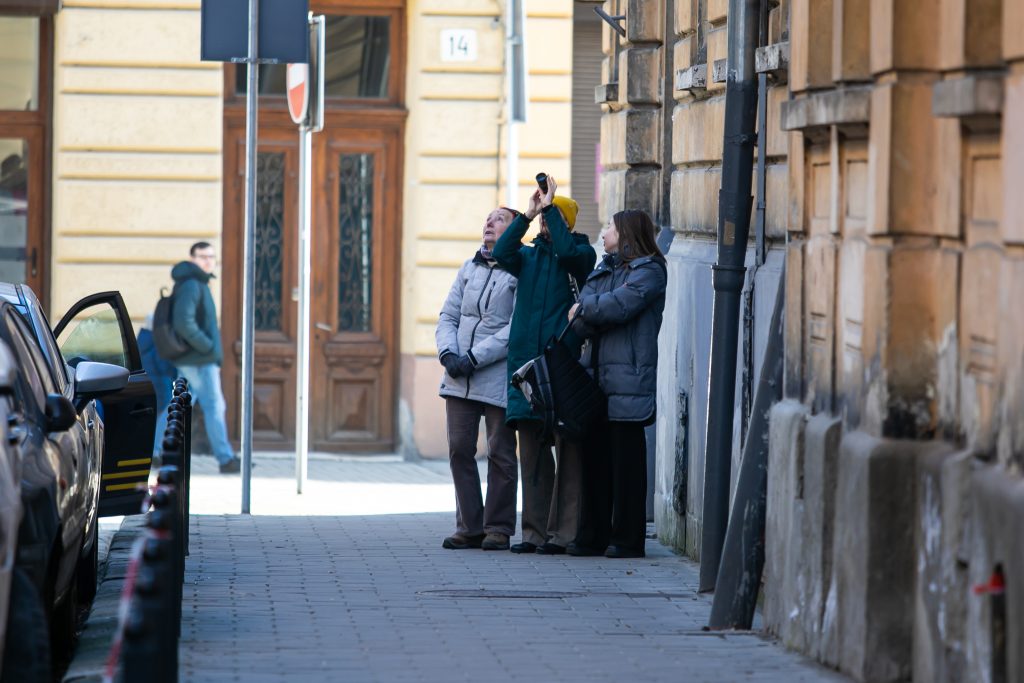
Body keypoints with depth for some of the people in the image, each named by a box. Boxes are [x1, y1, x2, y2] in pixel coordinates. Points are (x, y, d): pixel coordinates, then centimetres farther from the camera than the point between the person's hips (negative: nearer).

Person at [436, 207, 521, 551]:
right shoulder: (469, 268, 15)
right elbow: (448, 316, 15)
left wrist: (474, 358, -16)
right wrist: (448, 354, -4)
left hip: (499, 377, -6)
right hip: (459, 378, 6)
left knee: (500, 453, 0)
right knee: (460, 449, 4)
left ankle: (498, 529, 8)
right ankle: (469, 527, 12)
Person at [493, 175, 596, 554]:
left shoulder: (581, 254, 3)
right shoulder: (530, 255, 16)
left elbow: (566, 251, -19)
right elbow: (502, 253, -3)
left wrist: (550, 208, -11)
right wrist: (528, 215, -7)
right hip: (526, 363, 5)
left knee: (567, 449, -5)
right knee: (531, 450, 7)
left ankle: (562, 532, -5)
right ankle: (534, 531, 11)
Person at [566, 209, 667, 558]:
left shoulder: (649, 271, -2)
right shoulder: (603, 270, 19)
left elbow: (618, 306, -18)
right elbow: (580, 323, 8)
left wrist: (585, 308, -2)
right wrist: (593, 315, -14)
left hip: (628, 382, -7)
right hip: (595, 377, 7)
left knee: (626, 461, -4)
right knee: (595, 458, 7)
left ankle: (627, 539, 0)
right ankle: (593, 536, 13)